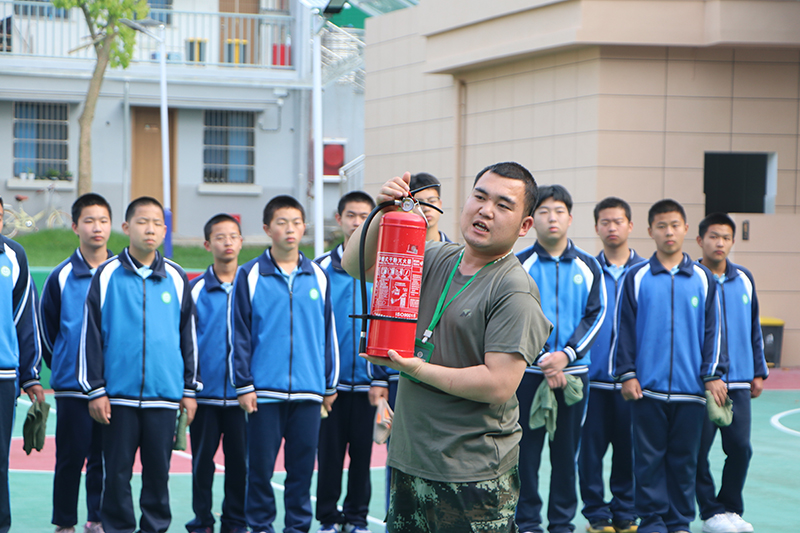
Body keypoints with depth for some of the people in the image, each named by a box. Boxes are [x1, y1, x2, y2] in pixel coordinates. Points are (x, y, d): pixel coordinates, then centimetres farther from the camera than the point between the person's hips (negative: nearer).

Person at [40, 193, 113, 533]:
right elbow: (45, 328, 9)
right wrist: (61, 364, 12)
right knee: (70, 457, -1)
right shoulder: (61, 277, 1)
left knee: (104, 458, 6)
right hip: (72, 387, -2)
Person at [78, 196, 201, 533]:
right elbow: (91, 334, 2)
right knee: (117, 471, 3)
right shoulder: (107, 275, 1)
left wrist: (190, 390, 11)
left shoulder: (176, 278, 7)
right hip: (118, 393, -1)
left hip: (164, 394, 2)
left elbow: (188, 336, 13)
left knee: (159, 470, 6)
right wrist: (95, 389, -2)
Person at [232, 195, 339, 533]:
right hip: (264, 391, -2)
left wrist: (330, 384, 11)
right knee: (261, 464, 2)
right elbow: (239, 335, 0)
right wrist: (243, 385, -5)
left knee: (303, 463, 5)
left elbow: (328, 334, 13)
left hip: (308, 391, 2)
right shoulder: (250, 276, 0)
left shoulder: (318, 277, 8)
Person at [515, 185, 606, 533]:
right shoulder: (519, 265, -2)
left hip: (574, 371, 2)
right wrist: (544, 360, -14)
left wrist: (566, 355, -10)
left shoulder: (588, 266, 6)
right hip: (528, 372, -2)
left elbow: (596, 314, 3)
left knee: (567, 450, 7)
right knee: (526, 449, 1)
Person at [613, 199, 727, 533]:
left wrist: (713, 375, 4)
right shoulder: (636, 278, 3)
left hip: (690, 388, 1)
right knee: (649, 457, 2)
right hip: (647, 386, -1)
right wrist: (626, 374, -2)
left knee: (684, 458, 6)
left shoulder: (703, 279, 7)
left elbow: (712, 330, 9)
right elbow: (623, 329, 4)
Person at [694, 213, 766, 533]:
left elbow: (754, 329, 17)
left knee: (740, 447, 1)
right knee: (699, 449, 0)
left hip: (738, 382, 4)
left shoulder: (744, 279, 10)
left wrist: (758, 372, 14)